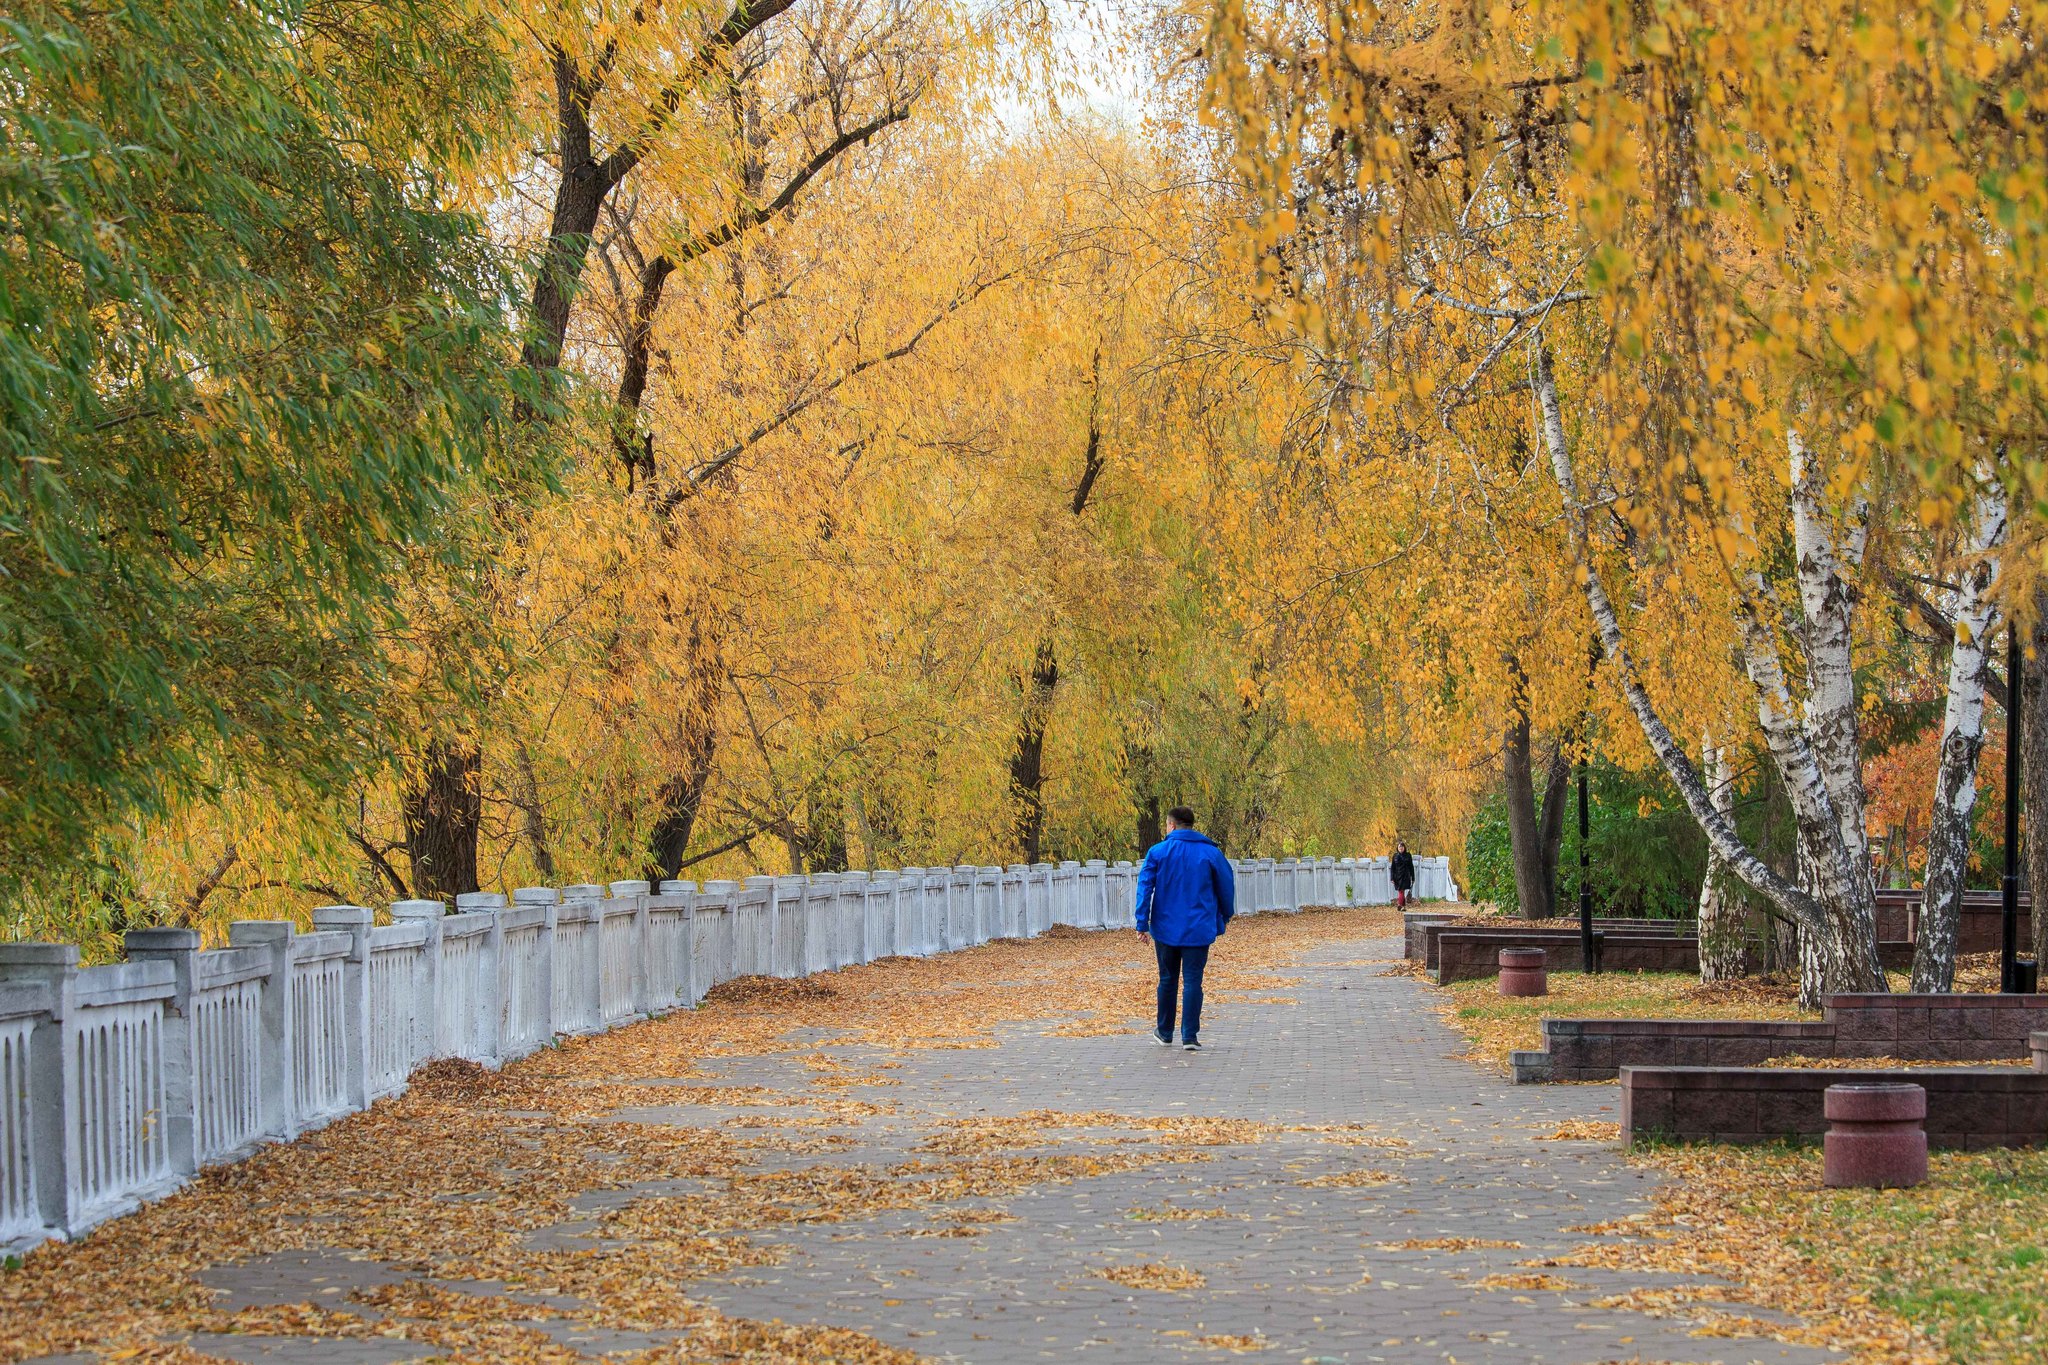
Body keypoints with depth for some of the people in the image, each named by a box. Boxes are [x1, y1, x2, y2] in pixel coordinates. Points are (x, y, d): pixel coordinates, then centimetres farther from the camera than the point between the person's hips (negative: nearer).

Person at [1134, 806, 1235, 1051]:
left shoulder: (1157, 852, -3)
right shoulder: (1211, 853, 0)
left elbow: (1145, 888, -6)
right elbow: (1226, 886, 8)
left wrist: (1142, 924, -4)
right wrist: (1225, 917, 24)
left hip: (1165, 928, 1)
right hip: (1198, 930, -1)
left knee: (1167, 980, 14)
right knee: (1192, 981, 0)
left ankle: (1165, 1033, 23)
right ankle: (1190, 1036, -6)